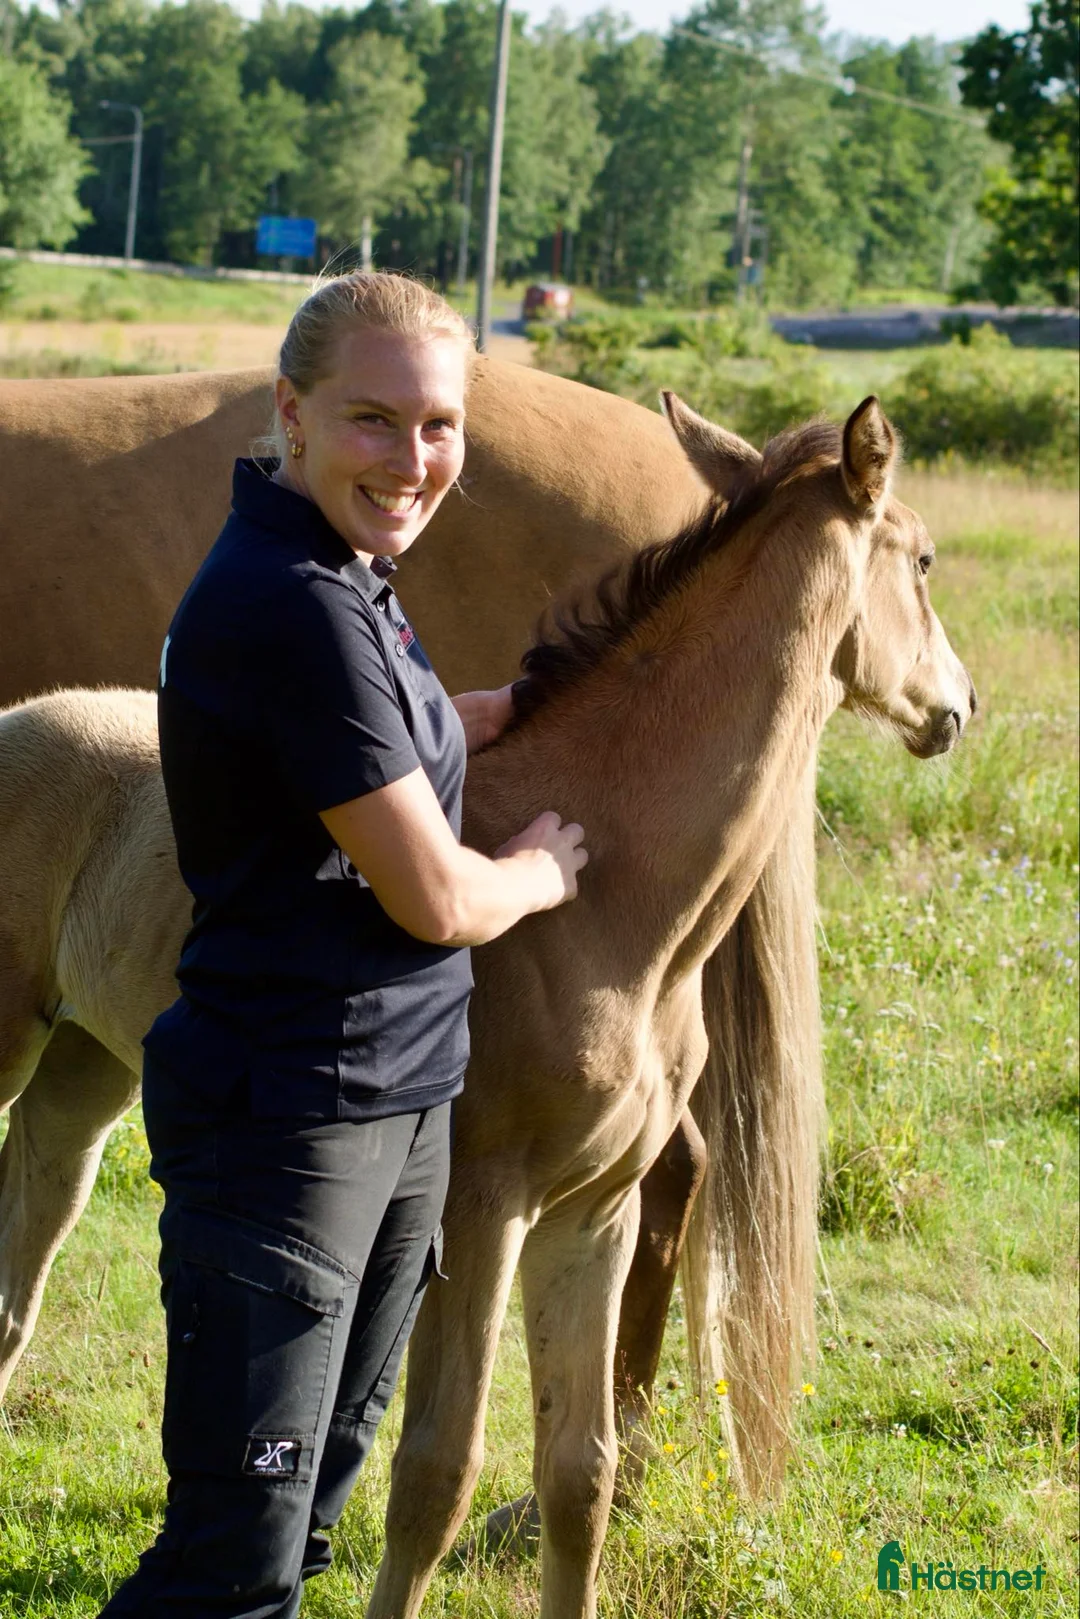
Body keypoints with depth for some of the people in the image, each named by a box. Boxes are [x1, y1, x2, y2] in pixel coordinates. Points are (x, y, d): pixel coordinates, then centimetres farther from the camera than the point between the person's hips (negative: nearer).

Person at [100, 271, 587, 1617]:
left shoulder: (344, 581, 8)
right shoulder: (299, 610, -23)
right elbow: (435, 900, -20)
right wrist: (542, 869, 0)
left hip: (401, 1100, 10)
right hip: (289, 1122, -10)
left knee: (316, 1494, 22)